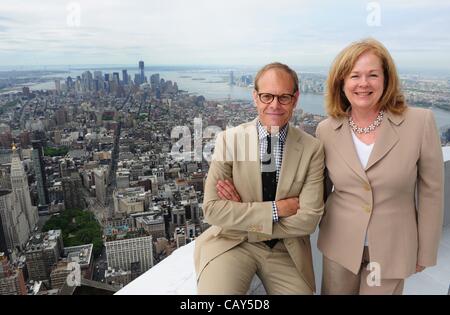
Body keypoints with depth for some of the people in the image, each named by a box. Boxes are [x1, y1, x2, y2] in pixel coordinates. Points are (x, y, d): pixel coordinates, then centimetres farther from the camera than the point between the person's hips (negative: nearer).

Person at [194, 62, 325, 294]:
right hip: (232, 243, -2)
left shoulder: (312, 149, -6)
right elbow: (212, 209, -12)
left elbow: (308, 219, -10)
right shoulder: (228, 139, -8)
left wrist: (242, 216, -14)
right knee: (214, 289, -25)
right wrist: (275, 209, -17)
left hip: (286, 249, 2)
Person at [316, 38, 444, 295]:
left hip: (393, 250, -1)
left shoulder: (420, 122, -13)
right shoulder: (326, 130, -6)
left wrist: (426, 252, 0)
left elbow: (431, 191, -5)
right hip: (339, 246, 2)